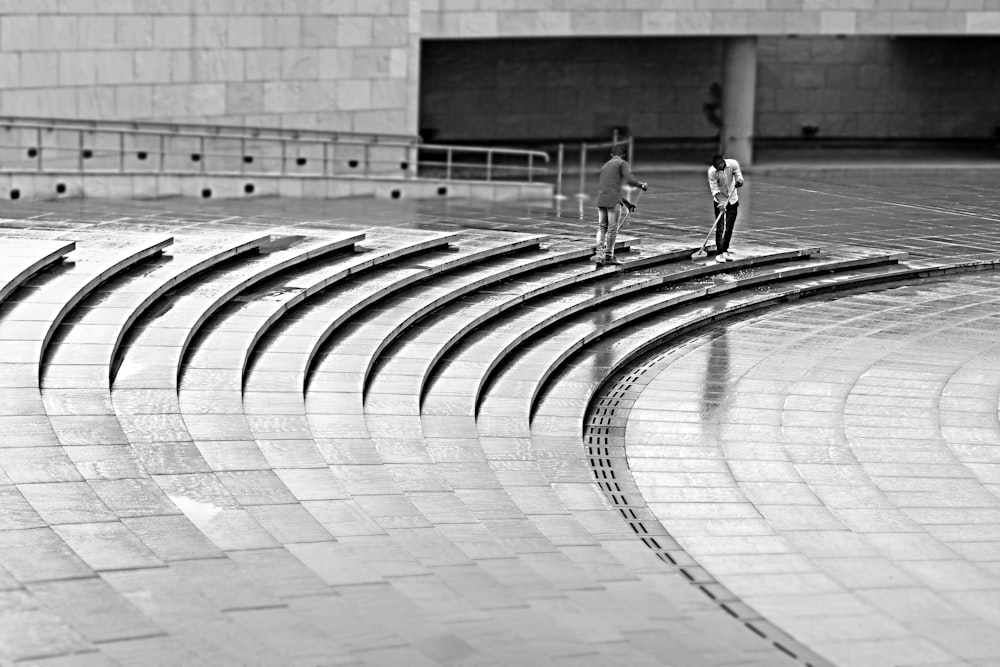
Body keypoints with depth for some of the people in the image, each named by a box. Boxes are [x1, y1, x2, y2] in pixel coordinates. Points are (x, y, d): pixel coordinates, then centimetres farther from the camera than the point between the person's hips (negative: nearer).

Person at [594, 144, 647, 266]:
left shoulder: (605, 166, 26)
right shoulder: (623, 164, 4)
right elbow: (631, 181, -11)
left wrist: (627, 202, 35)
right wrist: (642, 185, 10)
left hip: (601, 200, 6)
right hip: (613, 201, -6)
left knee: (602, 227, 10)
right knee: (612, 228, 1)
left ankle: (599, 253, -4)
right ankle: (608, 256, 3)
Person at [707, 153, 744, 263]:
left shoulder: (733, 164, -17)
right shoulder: (712, 171, -22)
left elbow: (738, 175, -10)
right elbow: (715, 190, -21)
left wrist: (739, 181, -35)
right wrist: (721, 202, -35)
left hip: (732, 200, 3)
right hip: (719, 201, -3)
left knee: (729, 227, 6)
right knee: (720, 227, -10)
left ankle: (725, 251, 19)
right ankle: (719, 253, -11)